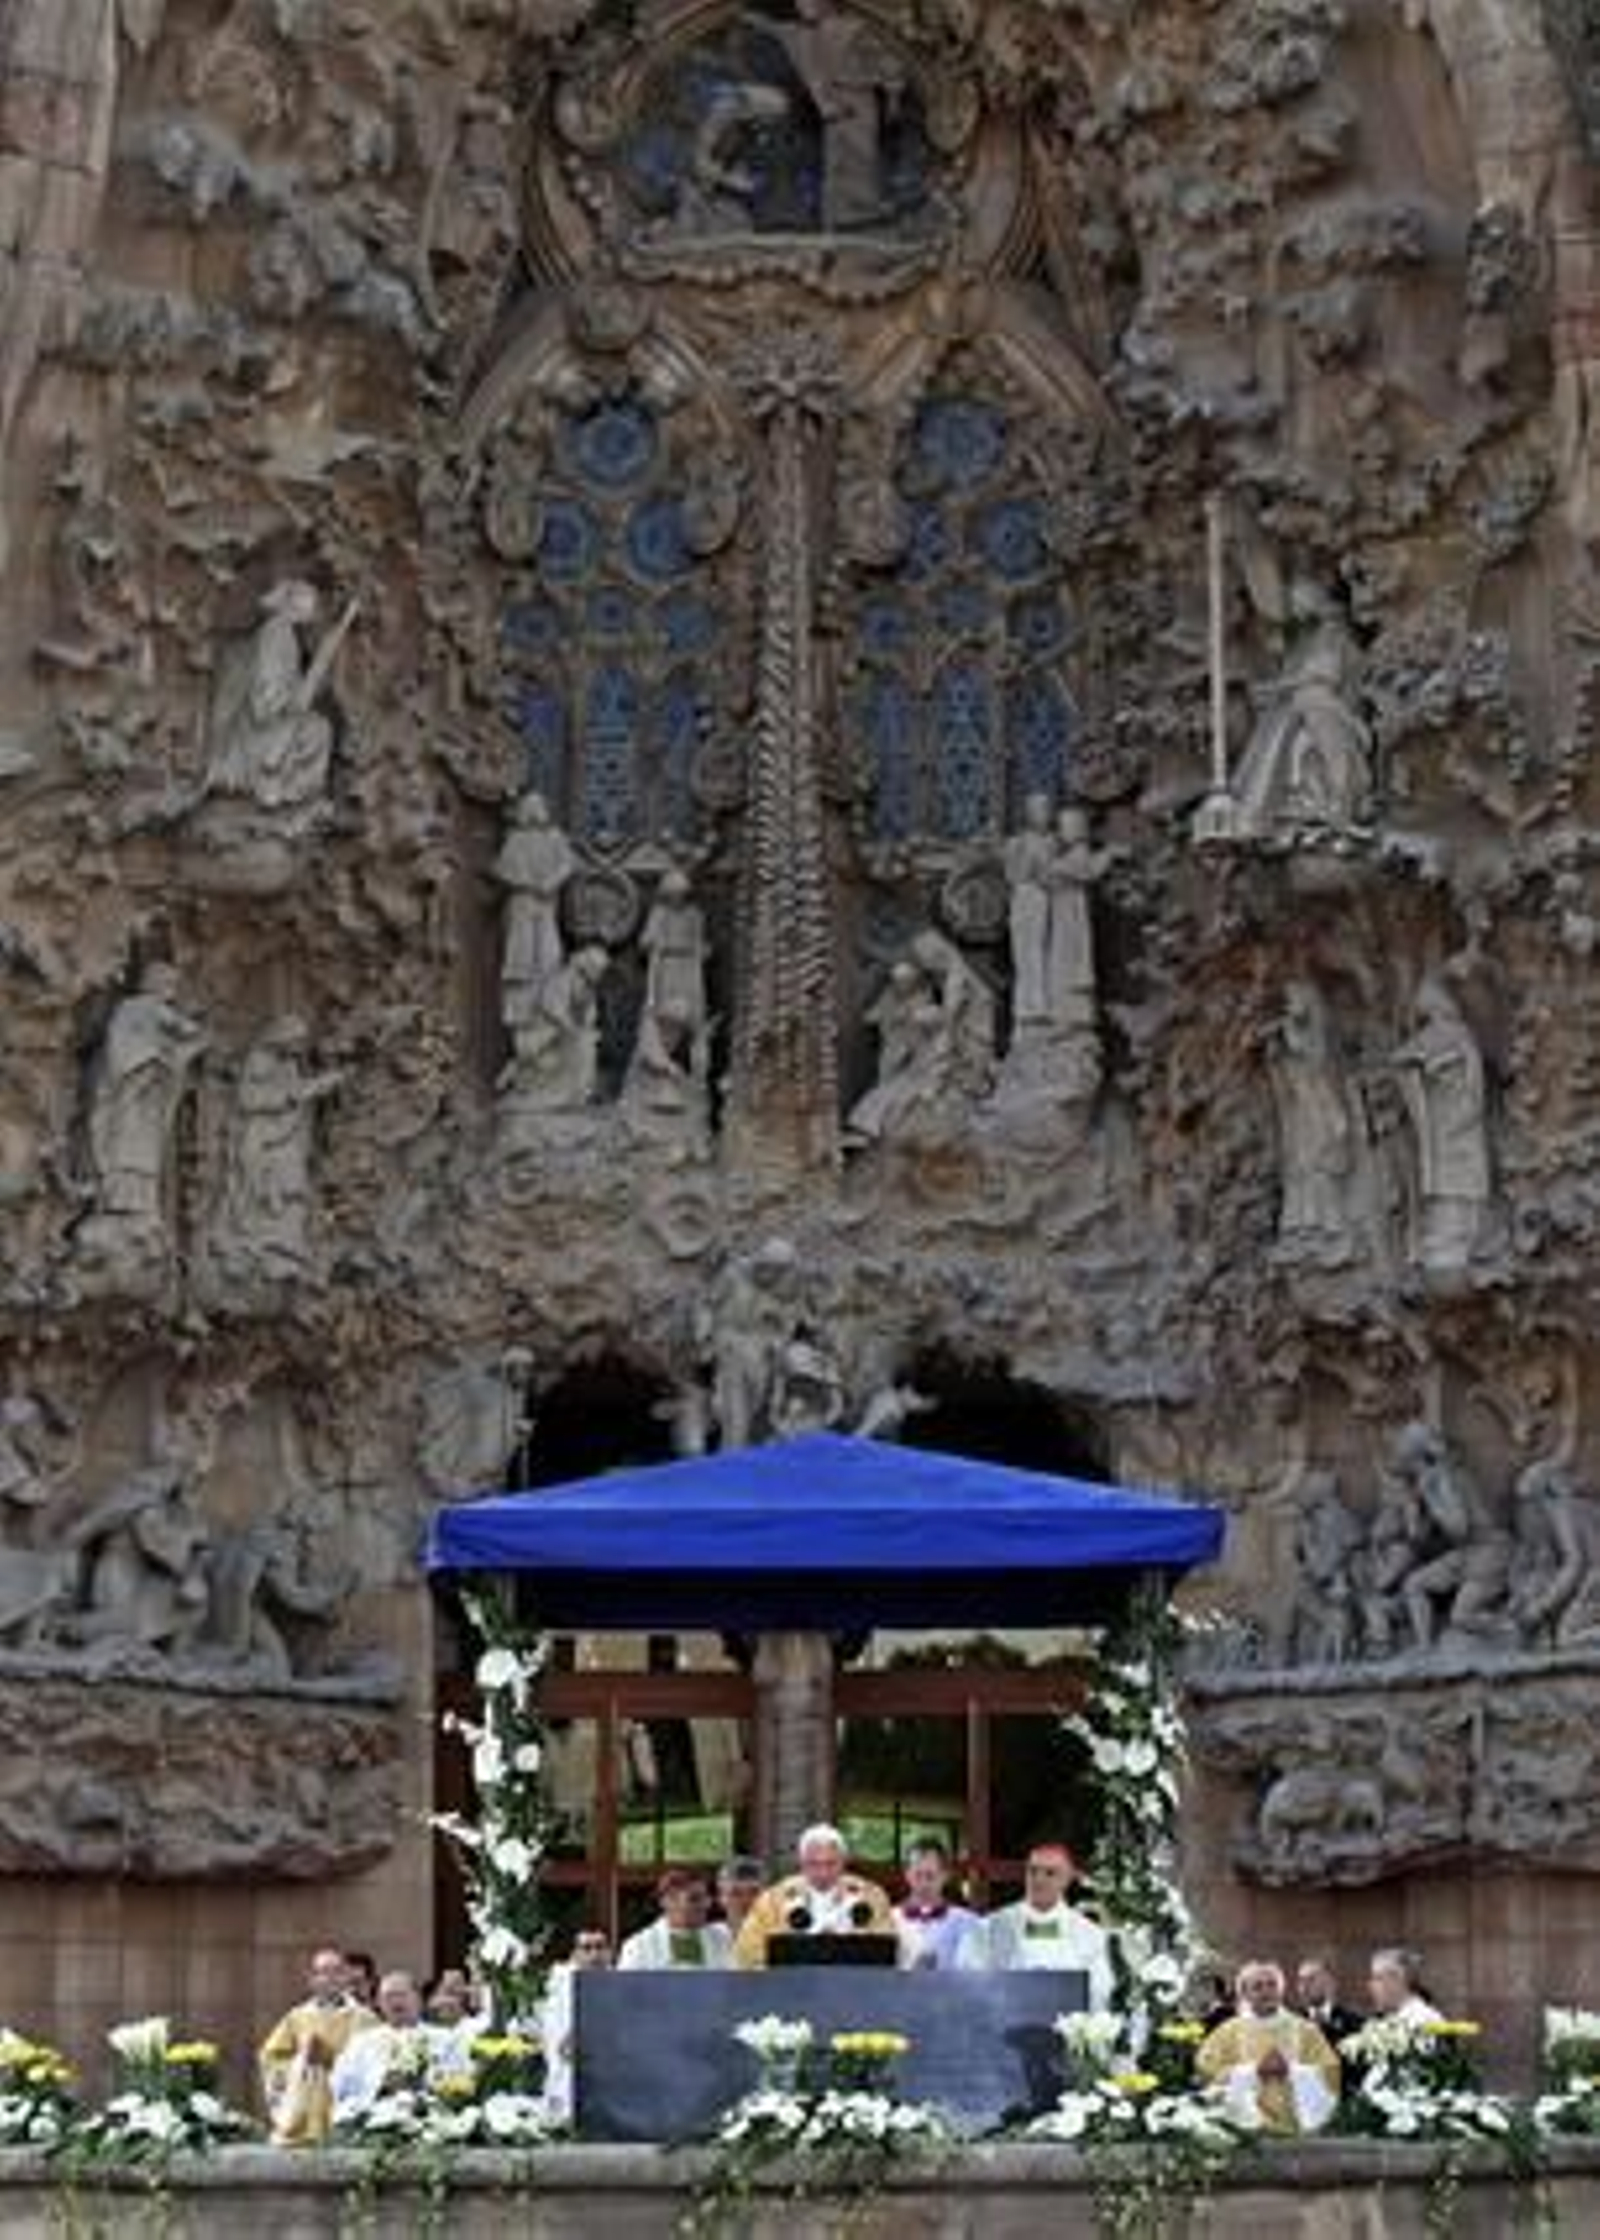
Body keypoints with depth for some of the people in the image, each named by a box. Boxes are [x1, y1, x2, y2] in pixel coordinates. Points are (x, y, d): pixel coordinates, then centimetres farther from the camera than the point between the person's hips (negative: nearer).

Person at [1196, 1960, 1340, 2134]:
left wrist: (1291, 2071, -8)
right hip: (1246, 2130, -1)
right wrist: (1254, 2072, -11)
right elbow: (1206, 2072, -3)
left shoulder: (1305, 2030, 13)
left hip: (1300, 2130, 1)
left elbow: (1330, 2073, 5)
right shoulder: (1228, 2033, 8)